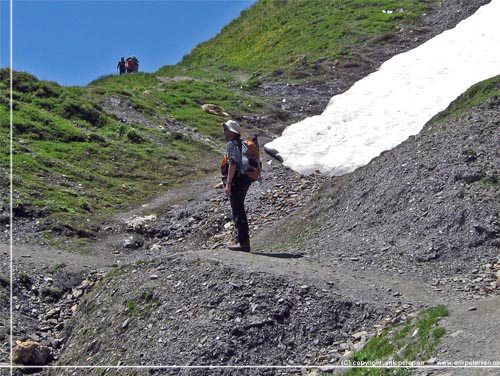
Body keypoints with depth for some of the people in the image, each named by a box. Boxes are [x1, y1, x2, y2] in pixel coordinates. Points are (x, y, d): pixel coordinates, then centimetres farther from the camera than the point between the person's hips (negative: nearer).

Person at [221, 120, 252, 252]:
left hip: (236, 182, -10)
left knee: (238, 212, -6)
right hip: (244, 181, 10)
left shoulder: (232, 144, -12)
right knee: (240, 212, 16)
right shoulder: (241, 144, 17)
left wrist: (228, 184, -23)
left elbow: (232, 164, -22)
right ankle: (243, 241, 21)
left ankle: (243, 242, -4)